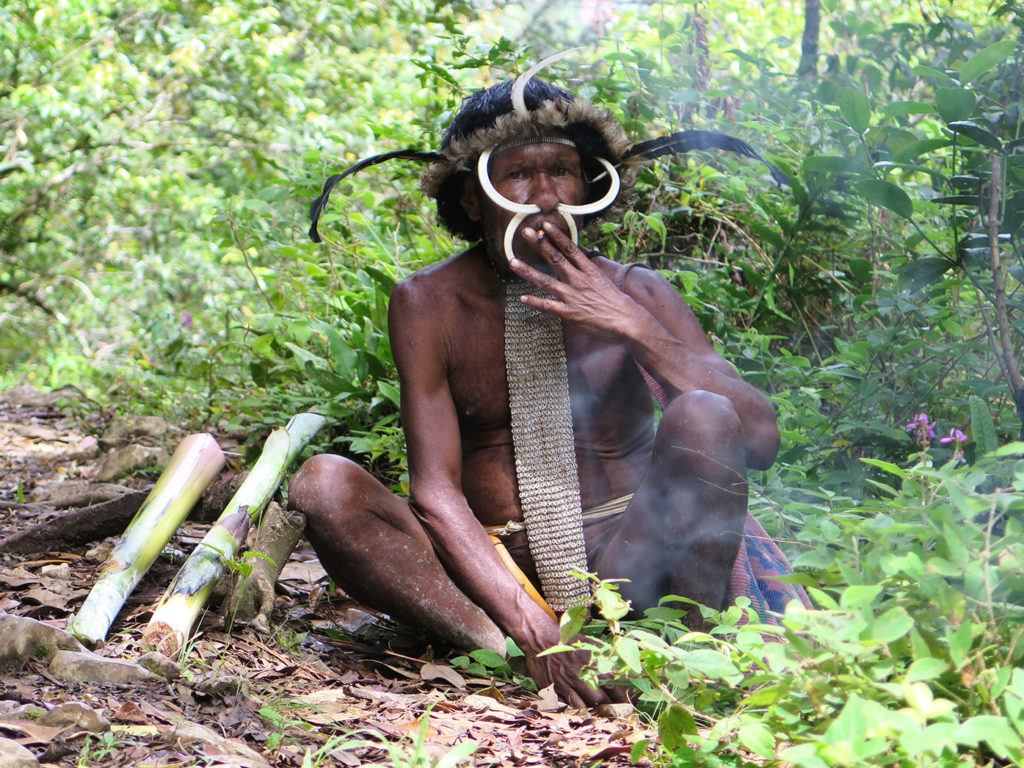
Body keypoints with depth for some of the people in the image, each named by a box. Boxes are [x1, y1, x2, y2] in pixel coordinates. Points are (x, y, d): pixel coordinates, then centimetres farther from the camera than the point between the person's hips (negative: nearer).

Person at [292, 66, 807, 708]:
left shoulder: (636, 294, -3)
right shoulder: (429, 304, -4)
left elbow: (761, 440, -13)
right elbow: (436, 491, -12)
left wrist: (634, 329, -23)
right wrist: (533, 629, -27)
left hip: (623, 564, 0)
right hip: (494, 572, 0)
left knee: (702, 418, -26)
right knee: (324, 485, -22)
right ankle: (498, 649, -32)